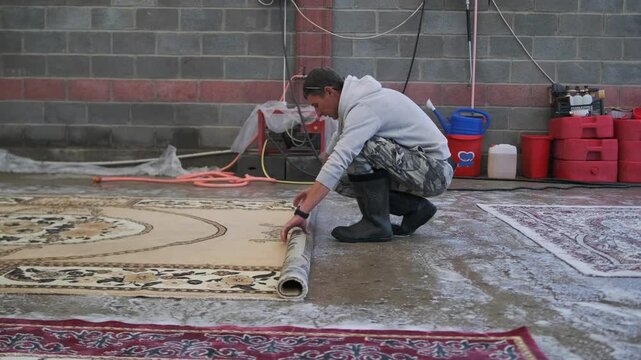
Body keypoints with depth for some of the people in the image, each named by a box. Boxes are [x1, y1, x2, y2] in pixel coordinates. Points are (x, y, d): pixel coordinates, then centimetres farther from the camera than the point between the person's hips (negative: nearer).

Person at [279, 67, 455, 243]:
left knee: (361, 148, -26)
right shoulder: (356, 99, 8)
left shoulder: (364, 108, -23)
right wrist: (315, 188, 24)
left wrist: (301, 213, -35)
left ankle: (376, 224, -12)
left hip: (435, 170, -10)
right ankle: (415, 208, 9)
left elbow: (337, 162, -34)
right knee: (343, 181, 4)